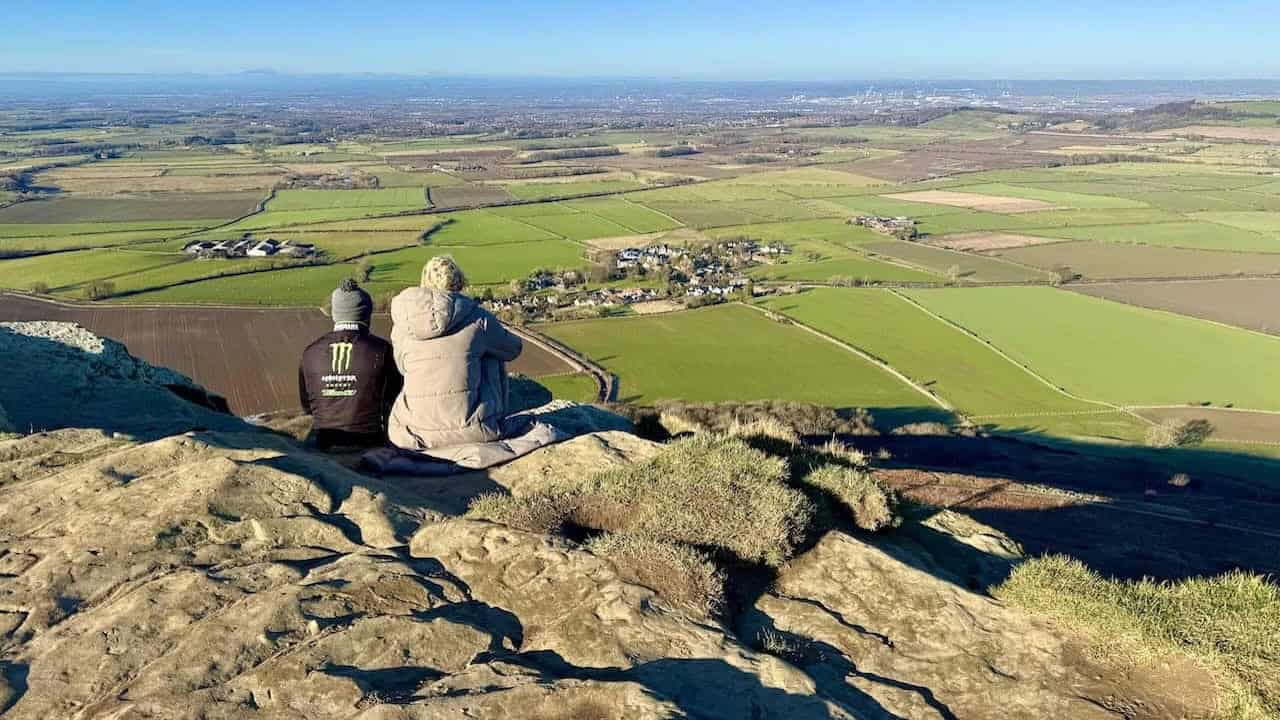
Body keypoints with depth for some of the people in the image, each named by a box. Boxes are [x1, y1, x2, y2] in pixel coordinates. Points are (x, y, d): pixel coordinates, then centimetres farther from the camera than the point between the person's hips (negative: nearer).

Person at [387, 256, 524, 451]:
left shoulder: (401, 326, 3)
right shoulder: (478, 318, -4)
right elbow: (514, 349, 13)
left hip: (413, 436, 2)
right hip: (472, 432, -2)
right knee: (492, 357, 24)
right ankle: (498, 422, 32)